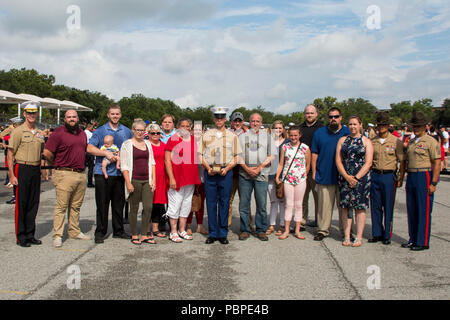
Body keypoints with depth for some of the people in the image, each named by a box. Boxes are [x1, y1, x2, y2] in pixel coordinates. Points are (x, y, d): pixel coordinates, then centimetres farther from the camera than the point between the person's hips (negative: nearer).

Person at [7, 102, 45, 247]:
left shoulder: (39, 133, 12)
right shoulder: (18, 131, -6)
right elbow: (10, 154, -8)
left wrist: (41, 170, 14)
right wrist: (11, 175, -13)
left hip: (36, 170, 6)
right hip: (22, 169, -6)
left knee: (33, 204, 9)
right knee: (21, 204, -1)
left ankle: (30, 234, 20)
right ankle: (21, 237, 9)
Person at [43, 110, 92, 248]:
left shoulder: (82, 133, 14)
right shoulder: (58, 133, -7)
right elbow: (47, 153, -9)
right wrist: (58, 164, 3)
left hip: (81, 174, 6)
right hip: (65, 174, -6)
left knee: (76, 206, 13)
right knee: (61, 206, -4)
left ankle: (74, 232, 22)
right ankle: (57, 235, 1)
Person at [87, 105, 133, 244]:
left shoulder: (127, 132, 12)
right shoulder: (100, 131, 2)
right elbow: (90, 148, -9)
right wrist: (106, 153, -20)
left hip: (119, 173, 3)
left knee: (119, 203, 9)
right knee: (102, 204, 0)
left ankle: (118, 230, 21)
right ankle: (100, 232, 9)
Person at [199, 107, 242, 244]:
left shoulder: (232, 136, 9)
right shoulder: (206, 135, 11)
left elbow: (236, 158, 8)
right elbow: (201, 155, 9)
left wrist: (227, 168, -8)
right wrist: (208, 168, -7)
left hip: (226, 172, 0)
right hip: (210, 172, 1)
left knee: (224, 203, 1)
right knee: (211, 203, 2)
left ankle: (223, 234, 10)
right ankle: (212, 233, 10)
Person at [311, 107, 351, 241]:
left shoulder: (348, 132, 7)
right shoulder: (319, 133, 9)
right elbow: (314, 154, 10)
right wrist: (314, 172, 3)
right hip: (324, 176, 0)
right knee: (324, 204, 1)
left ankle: (345, 231, 17)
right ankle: (323, 229, 11)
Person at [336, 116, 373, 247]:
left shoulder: (366, 141, 4)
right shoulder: (342, 140, 11)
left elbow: (368, 163, -4)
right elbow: (338, 160, 4)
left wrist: (356, 178, -13)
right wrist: (347, 177, -8)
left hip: (361, 178, -2)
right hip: (344, 178, 3)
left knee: (360, 207, -1)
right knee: (345, 207, 2)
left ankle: (359, 238, 5)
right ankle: (346, 237, 9)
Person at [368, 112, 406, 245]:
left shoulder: (396, 141, -2)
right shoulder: (372, 142, 8)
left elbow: (402, 162, -1)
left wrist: (400, 179, -6)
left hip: (389, 176, -3)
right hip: (374, 175, 3)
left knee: (388, 207, 3)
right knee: (375, 207, 7)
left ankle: (387, 235, 13)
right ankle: (377, 234, 18)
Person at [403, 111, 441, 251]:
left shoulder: (431, 142, -7)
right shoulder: (411, 142, 16)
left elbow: (437, 163, -11)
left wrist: (433, 183, -16)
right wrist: (405, 178, 14)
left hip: (425, 177, -7)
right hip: (411, 177, 7)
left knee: (424, 211, -3)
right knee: (411, 210, 11)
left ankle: (423, 242, 4)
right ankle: (413, 239, 21)